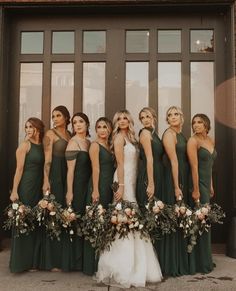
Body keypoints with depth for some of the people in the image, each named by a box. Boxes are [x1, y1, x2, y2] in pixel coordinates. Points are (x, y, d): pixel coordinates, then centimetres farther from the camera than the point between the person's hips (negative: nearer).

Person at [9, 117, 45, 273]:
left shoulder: (42, 146, 10)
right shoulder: (25, 145, -5)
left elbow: (43, 167, 10)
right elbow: (19, 169, -10)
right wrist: (14, 191, -14)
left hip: (38, 188, 6)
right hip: (25, 187, -6)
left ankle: (32, 260, 23)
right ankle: (21, 261, 11)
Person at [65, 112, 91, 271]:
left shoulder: (89, 142, 11)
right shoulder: (73, 142, -8)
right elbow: (70, 169, -12)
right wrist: (69, 192, -15)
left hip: (87, 185, 7)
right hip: (77, 185, -7)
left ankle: (83, 260, 22)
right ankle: (74, 261, 12)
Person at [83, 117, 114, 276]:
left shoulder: (110, 146, 16)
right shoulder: (95, 145, -4)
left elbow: (112, 167, 14)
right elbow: (95, 168, -12)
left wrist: (114, 188, 9)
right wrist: (95, 190, -17)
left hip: (109, 187, 7)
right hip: (99, 186, -7)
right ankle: (93, 264, 6)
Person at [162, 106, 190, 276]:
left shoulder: (182, 135, 16)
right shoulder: (169, 134, -10)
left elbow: (185, 159, 15)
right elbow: (173, 161, -16)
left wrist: (183, 185, 9)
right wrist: (176, 187, -19)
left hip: (184, 179, 9)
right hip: (173, 180, -9)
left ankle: (182, 262, 26)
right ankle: (172, 266, 7)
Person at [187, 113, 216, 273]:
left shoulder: (210, 140, 12)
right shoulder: (193, 141, -11)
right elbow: (194, 167, -17)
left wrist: (211, 186, 16)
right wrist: (196, 190, -19)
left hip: (207, 183, 8)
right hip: (198, 182, -8)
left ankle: (206, 261, 27)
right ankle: (201, 264, 11)